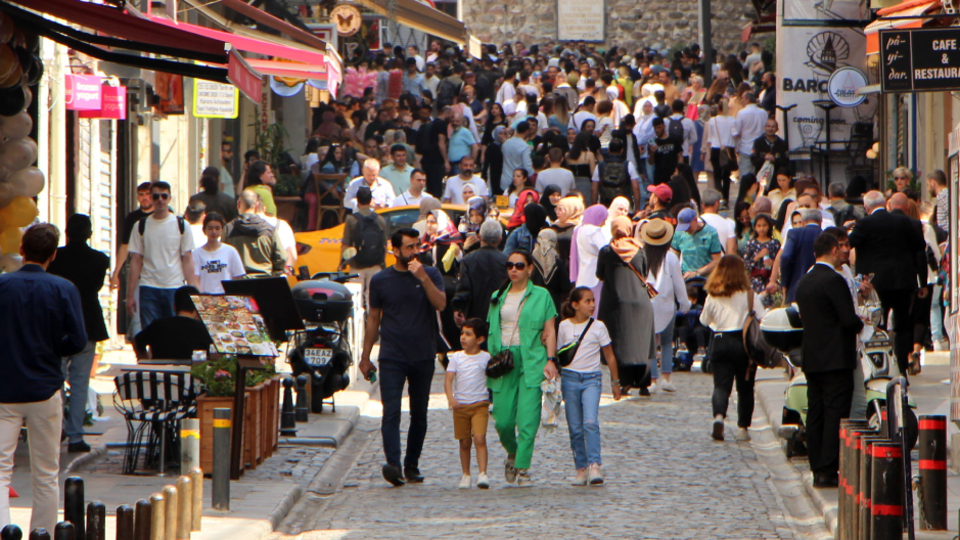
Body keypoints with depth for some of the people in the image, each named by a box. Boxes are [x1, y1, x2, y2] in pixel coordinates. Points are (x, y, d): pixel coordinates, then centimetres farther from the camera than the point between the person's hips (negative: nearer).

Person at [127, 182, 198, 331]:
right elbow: (136, 261, 6)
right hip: (148, 289, 0)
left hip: (175, 288, 0)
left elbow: (187, 260, 4)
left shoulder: (181, 225, 5)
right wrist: (130, 294, 1)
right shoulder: (141, 226, 7)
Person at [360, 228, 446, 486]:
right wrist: (365, 356, 12)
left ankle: (412, 466, 18)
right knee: (391, 412, -15)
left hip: (423, 357, 1)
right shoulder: (381, 280, 6)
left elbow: (440, 304, -11)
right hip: (392, 358, -1)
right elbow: (373, 319, 12)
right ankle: (393, 464, -26)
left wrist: (423, 277, -20)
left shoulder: (430, 275, 5)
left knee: (419, 414, 7)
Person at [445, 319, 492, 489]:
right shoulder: (456, 357, 4)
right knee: (464, 442, 7)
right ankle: (465, 475, 18)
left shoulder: (486, 358, 2)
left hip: (480, 405, -2)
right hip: (460, 405, 2)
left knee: (479, 438, -16)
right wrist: (450, 398, -20)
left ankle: (482, 474, -20)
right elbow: (448, 380, -3)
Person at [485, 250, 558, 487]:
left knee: (527, 419, -12)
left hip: (531, 362, -3)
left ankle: (523, 468, -6)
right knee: (503, 420, -1)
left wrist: (551, 359, -9)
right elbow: (490, 331, 19)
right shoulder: (497, 297, 16)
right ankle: (512, 454, 27)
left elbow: (550, 330, 3)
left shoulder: (541, 296, 7)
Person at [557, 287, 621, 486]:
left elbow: (609, 356, 8)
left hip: (591, 379, -2)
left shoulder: (598, 326, 2)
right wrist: (556, 383, 12)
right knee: (575, 428, 3)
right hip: (570, 378, 2)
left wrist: (615, 382, 10)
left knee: (590, 423, -18)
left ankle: (594, 466, -21)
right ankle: (581, 468, 10)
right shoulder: (564, 326, 5)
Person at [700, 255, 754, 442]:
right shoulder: (747, 295, -6)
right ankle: (743, 428, 10)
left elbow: (704, 320, 14)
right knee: (745, 388, 10)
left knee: (721, 385, 0)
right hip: (744, 342, -1)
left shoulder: (713, 296, 1)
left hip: (721, 342, 1)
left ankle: (719, 416, -27)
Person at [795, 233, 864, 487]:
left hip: (811, 358, 8)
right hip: (835, 358, -8)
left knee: (815, 414, 10)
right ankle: (828, 470, -9)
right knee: (835, 413, -6)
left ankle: (817, 469, 11)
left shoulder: (803, 282, 11)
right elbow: (849, 320, -19)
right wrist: (860, 323, 4)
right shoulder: (833, 280, -15)